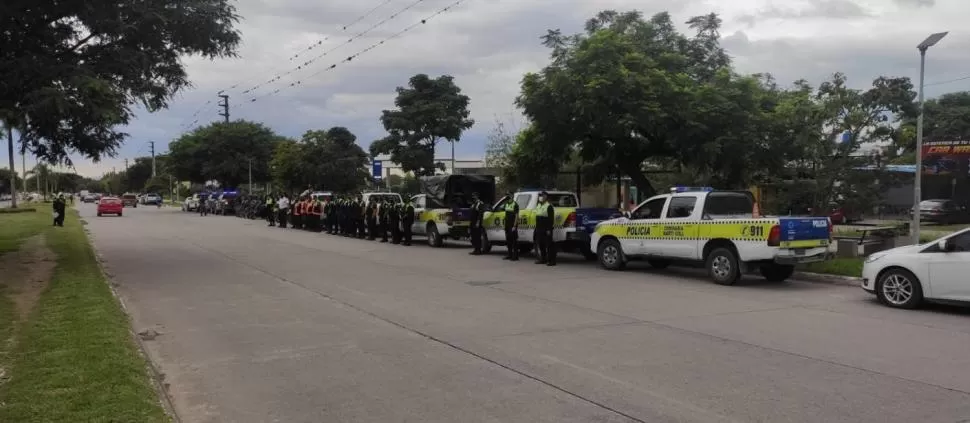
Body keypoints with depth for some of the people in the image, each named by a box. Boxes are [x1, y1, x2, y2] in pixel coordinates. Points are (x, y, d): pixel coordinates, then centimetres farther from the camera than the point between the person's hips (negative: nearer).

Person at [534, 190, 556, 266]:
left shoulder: (549, 206, -10)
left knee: (549, 245, -7)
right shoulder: (538, 206, 18)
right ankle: (543, 259, 22)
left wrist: (549, 229, -20)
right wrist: (536, 228, 18)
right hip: (539, 229, 9)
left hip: (546, 230, -9)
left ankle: (551, 260, -4)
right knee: (541, 245, 13)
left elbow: (551, 219, -15)